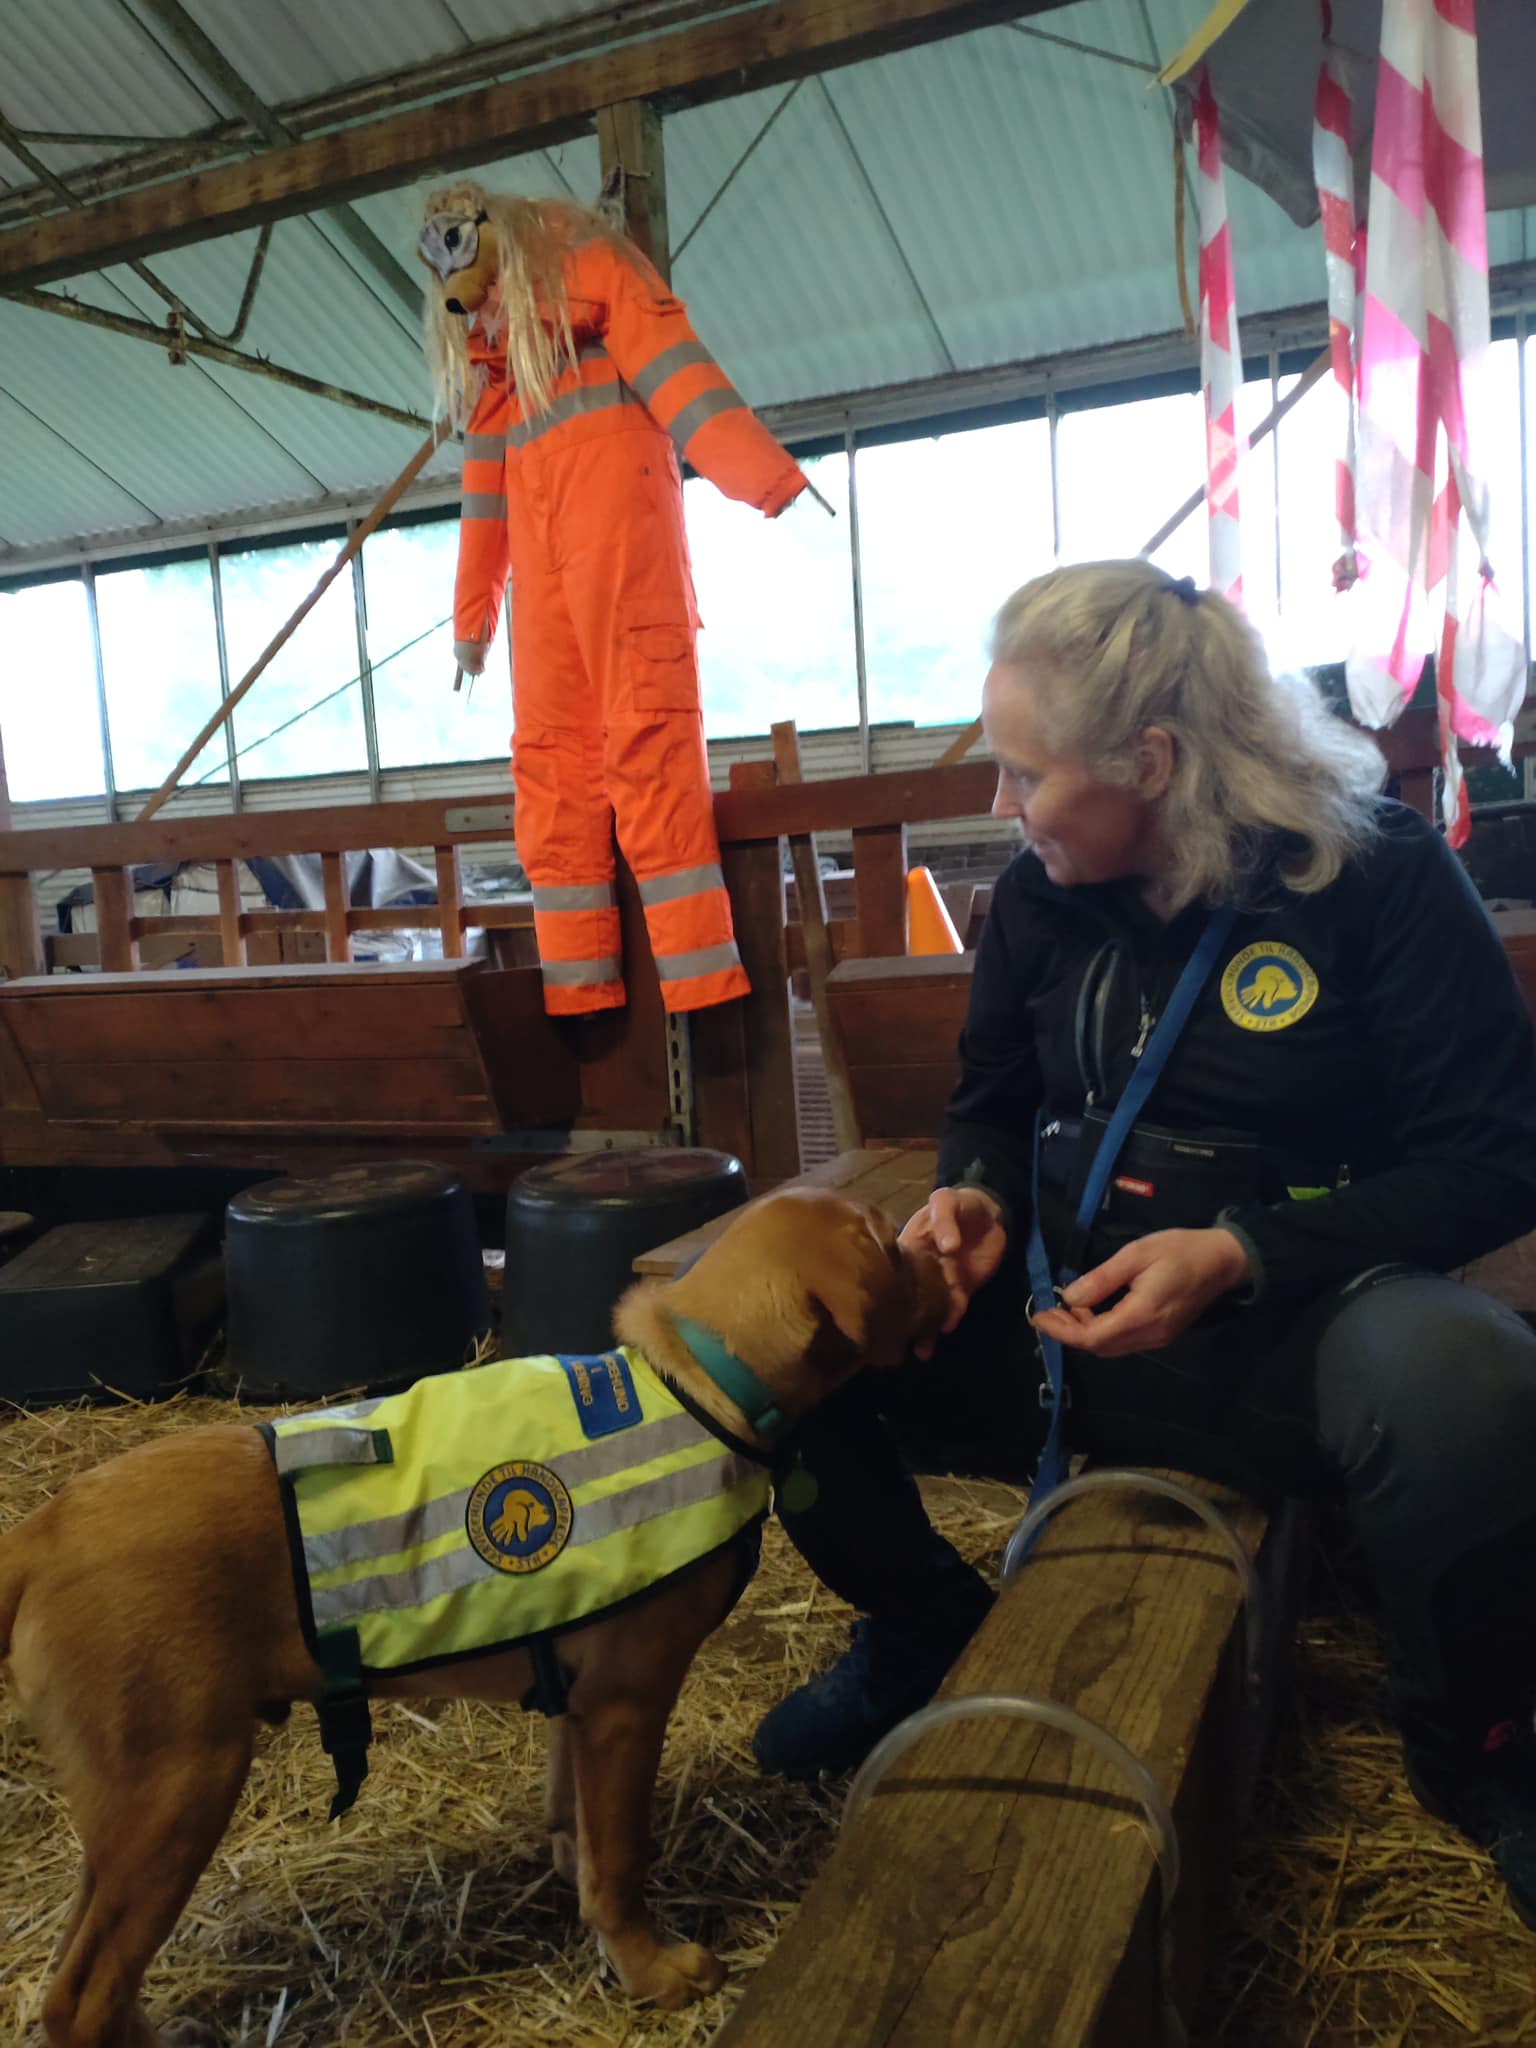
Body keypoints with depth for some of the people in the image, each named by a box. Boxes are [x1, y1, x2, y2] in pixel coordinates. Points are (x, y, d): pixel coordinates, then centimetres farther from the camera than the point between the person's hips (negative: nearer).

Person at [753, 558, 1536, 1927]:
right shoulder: (1039, 895, 2)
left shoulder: (1379, 872, -11)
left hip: (1287, 1320, -4)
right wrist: (977, 1199, -8)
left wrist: (1239, 1254, -24)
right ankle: (922, 1629, 16)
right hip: (1065, 1318, 4)